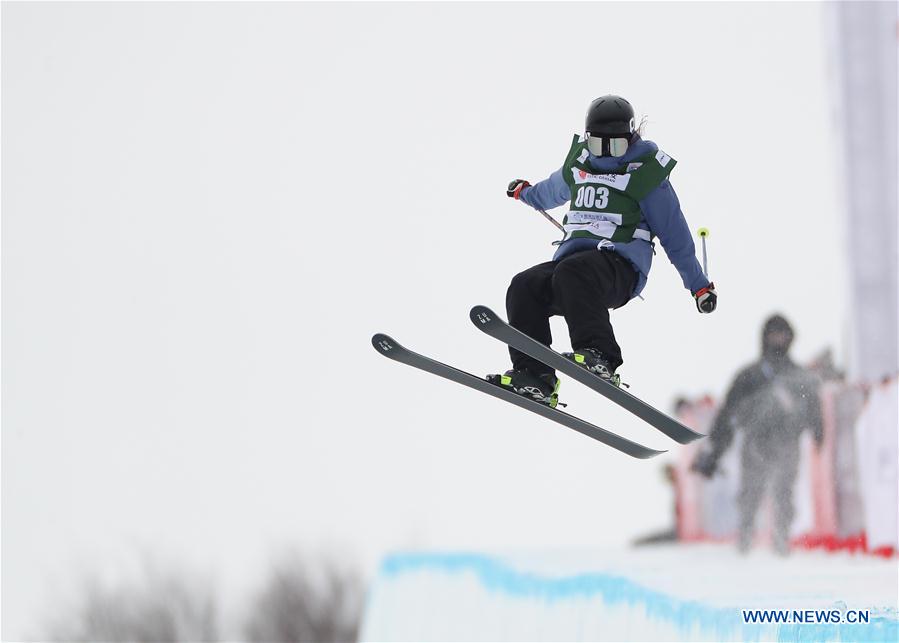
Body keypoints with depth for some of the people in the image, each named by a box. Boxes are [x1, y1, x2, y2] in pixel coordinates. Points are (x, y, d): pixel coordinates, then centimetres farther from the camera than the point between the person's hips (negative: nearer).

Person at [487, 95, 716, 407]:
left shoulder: (645, 172, 3)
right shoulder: (578, 165, 19)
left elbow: (674, 235, 6)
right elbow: (555, 190, 44)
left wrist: (699, 286, 8)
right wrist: (526, 192, 63)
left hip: (620, 267, -6)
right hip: (573, 254, 6)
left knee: (572, 273, -38)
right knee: (524, 287, -20)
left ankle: (598, 357, -51)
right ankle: (533, 375, -27)